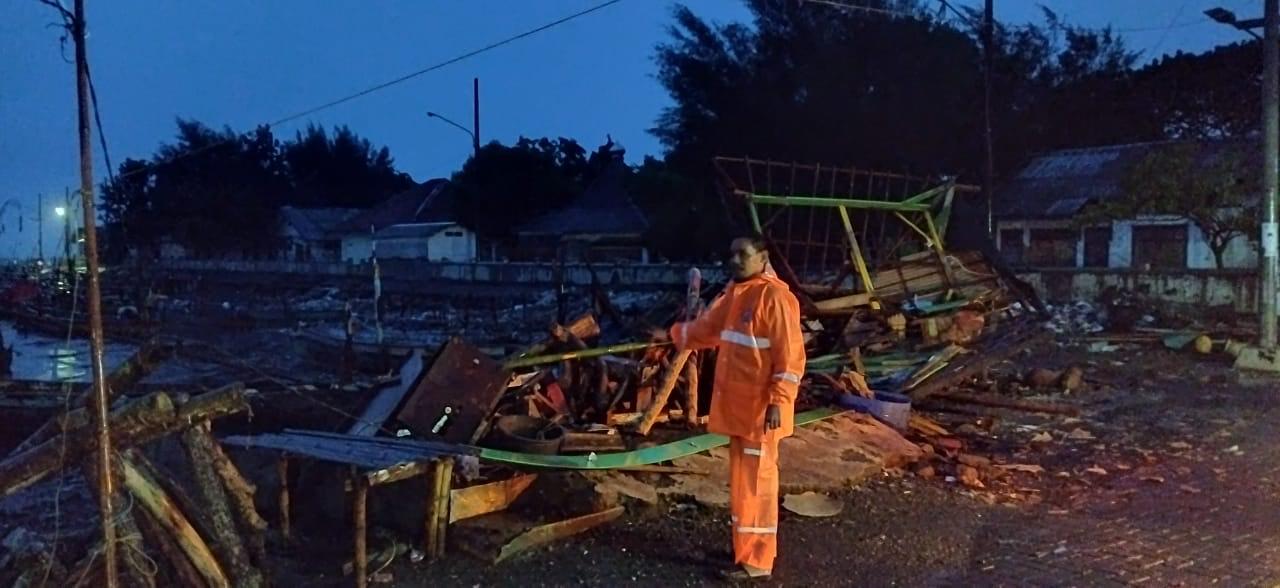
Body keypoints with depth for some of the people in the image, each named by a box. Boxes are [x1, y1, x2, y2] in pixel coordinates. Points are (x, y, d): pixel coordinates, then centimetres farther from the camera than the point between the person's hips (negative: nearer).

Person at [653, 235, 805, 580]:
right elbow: (708, 328, 27)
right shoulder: (735, 293, 11)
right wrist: (673, 335, 25)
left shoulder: (775, 297, -16)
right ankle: (748, 548, 28)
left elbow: (790, 356, -18)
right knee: (742, 479, 16)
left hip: (761, 408, -9)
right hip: (737, 405, 9)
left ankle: (756, 560, 7)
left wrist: (778, 402, -21)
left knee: (755, 482, -2)